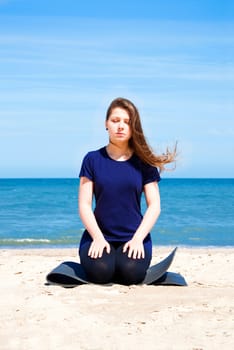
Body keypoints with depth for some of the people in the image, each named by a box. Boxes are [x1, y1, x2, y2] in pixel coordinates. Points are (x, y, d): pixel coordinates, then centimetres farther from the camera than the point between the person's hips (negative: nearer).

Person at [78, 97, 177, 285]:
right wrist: (98, 238, -13)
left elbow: (154, 206, 2)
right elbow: (84, 205, 0)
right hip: (99, 235, 0)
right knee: (100, 272, -29)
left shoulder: (143, 162, 5)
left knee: (130, 273, -29)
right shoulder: (93, 159, 4)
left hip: (134, 236, 0)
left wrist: (138, 238, -12)